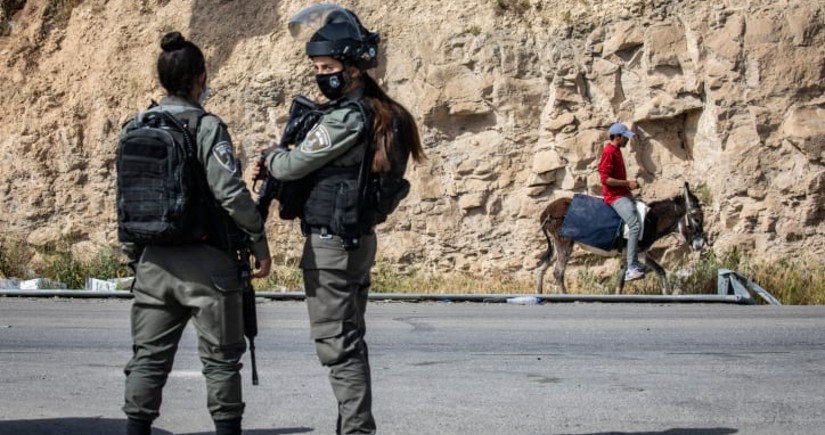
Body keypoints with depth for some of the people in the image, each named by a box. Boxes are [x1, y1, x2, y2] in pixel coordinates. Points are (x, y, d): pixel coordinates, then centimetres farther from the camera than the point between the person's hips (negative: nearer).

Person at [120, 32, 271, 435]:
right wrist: (259, 244, -6)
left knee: (148, 358, 10)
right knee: (220, 359, 4)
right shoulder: (207, 127, -11)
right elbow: (232, 193, -16)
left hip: (153, 261, 5)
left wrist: (133, 252, 22)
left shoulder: (134, 130, 7)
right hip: (205, 262, -5)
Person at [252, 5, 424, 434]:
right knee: (350, 339, 15)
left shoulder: (347, 116, -18)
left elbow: (295, 165, -13)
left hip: (331, 242, -10)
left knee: (336, 344, -6)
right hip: (359, 238, 10)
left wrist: (269, 158, 7)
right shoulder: (380, 113, 11)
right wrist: (272, 173, 8)